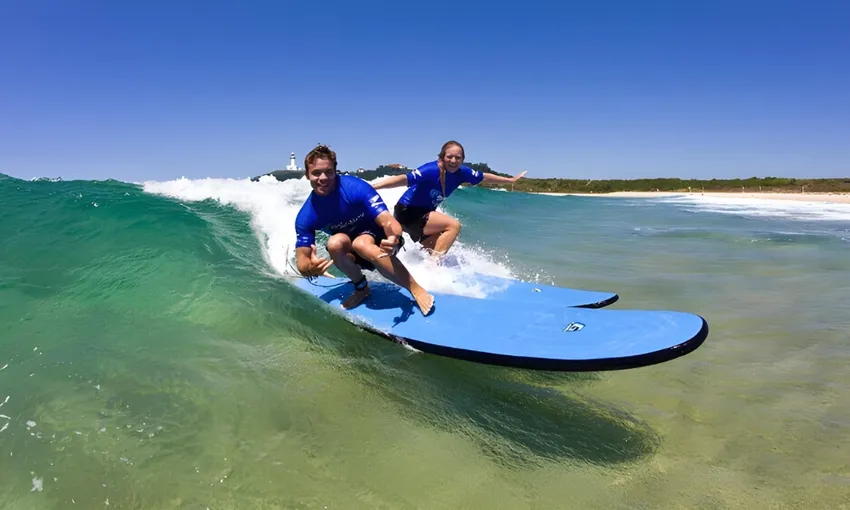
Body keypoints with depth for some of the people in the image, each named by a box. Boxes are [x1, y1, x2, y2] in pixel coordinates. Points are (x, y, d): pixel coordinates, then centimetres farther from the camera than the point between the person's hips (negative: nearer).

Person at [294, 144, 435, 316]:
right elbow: (302, 261, -17)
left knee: (360, 244, -37)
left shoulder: (356, 188, -25)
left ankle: (416, 289, -31)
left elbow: (387, 220, -31)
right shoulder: (306, 217, -17)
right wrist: (311, 269, -42)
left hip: (378, 238, -3)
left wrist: (394, 239, -56)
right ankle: (361, 287, -6)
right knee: (335, 243, -31)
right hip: (351, 253, 3)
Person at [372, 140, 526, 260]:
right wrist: (372, 187, -47)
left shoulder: (461, 172, -7)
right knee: (453, 225, -19)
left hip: (423, 214, 9)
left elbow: (484, 177, 9)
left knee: (435, 250, 15)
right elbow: (404, 179, -38)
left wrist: (510, 180, 21)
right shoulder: (432, 170, -29)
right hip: (407, 212, -9)